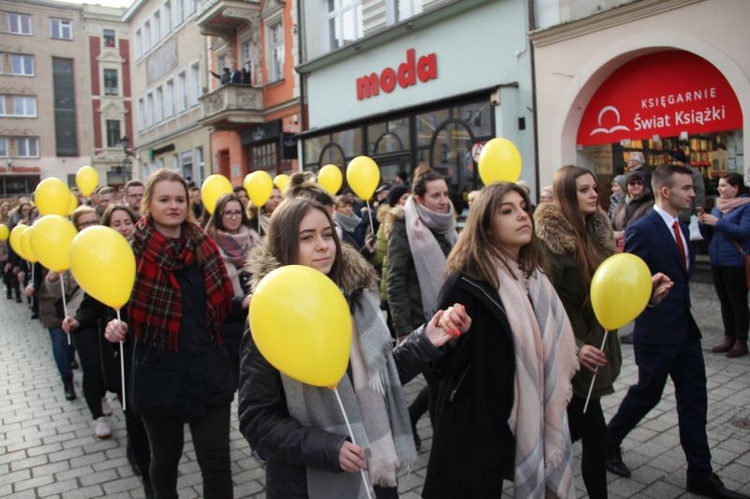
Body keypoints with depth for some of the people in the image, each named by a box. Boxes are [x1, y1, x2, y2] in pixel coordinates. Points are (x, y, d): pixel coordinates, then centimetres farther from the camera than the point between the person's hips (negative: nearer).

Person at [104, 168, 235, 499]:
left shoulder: (205, 246, 1)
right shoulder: (134, 251, -7)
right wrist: (116, 326, -20)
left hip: (208, 371, 2)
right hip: (159, 375, -1)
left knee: (217, 463, 4)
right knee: (166, 457, 19)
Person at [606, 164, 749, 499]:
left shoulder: (681, 228, 10)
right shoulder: (641, 230, -17)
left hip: (685, 327, 8)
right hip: (656, 331, -8)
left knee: (694, 399, 11)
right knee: (648, 393, 8)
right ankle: (608, 442, 31)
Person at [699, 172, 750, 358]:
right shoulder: (718, 206, 12)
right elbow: (708, 236, 15)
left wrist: (718, 223, -22)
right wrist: (703, 223, -5)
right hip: (717, 261, 7)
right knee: (724, 301, 12)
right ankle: (729, 338, 22)